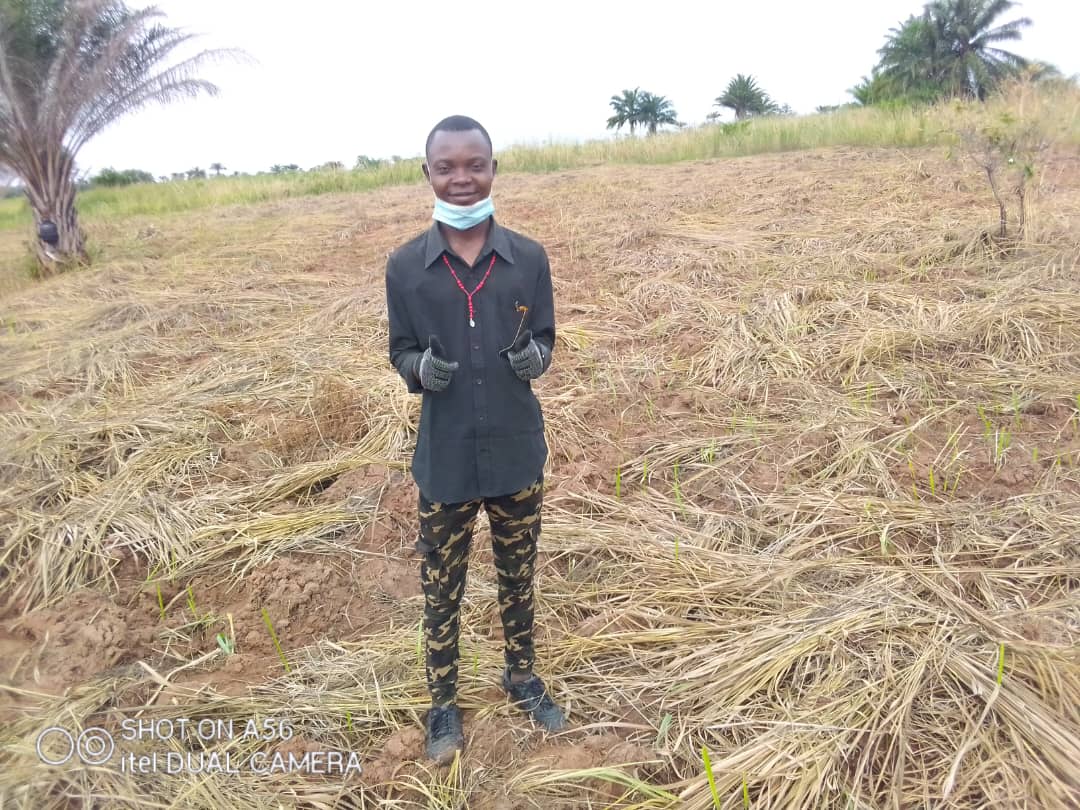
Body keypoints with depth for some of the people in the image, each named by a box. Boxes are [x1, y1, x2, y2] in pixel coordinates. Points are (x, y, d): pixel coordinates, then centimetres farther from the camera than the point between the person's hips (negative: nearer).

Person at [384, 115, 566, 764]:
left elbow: (544, 339, 4)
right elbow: (401, 352, 2)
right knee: (442, 588, 13)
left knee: (518, 576, 19)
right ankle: (444, 702, 37)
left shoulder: (529, 259, -4)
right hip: (446, 459, -1)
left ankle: (522, 677, 44)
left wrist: (534, 356, -19)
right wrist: (421, 368, -20)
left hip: (519, 453, 1)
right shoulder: (405, 266, -6)